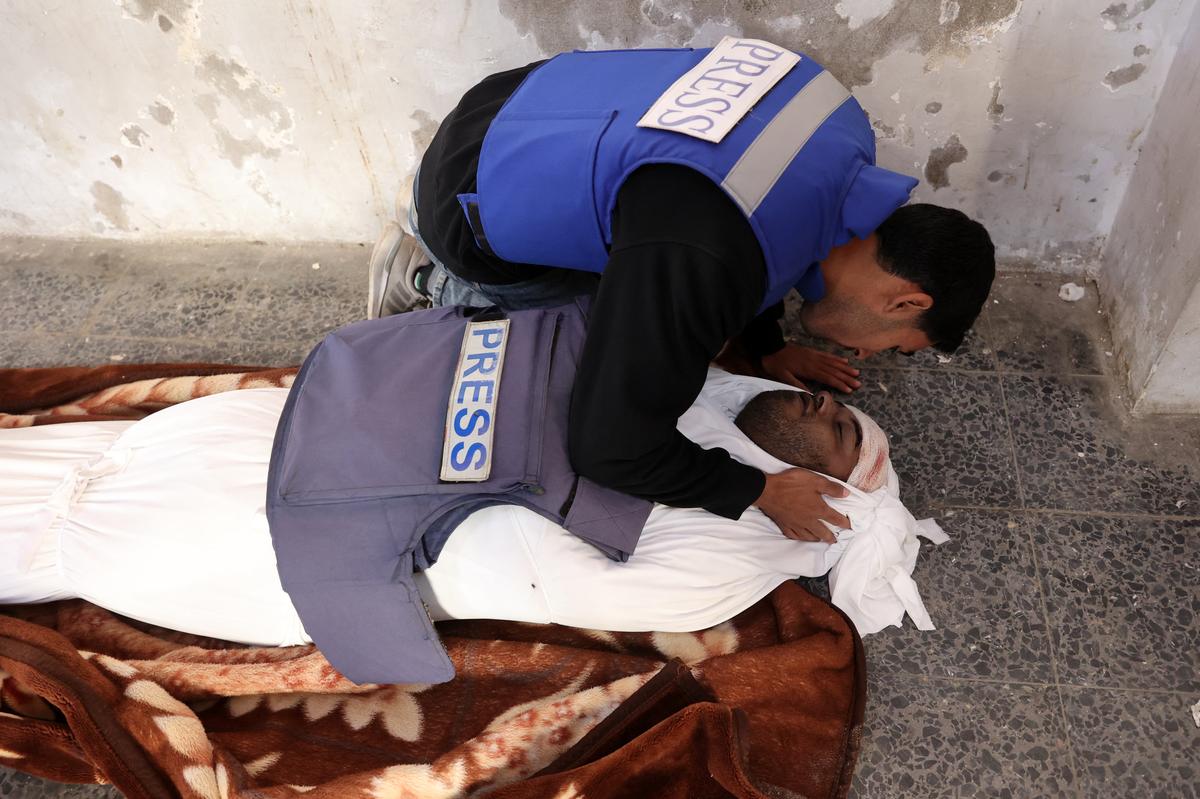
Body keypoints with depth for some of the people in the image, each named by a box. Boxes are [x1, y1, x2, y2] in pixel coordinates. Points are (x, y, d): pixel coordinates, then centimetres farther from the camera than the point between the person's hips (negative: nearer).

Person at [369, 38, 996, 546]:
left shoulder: (844, 132, -13)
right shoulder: (706, 257, -41)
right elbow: (612, 447, -32)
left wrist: (766, 347, 9)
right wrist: (759, 491, -21)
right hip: (470, 212, -7)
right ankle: (427, 275, 14)